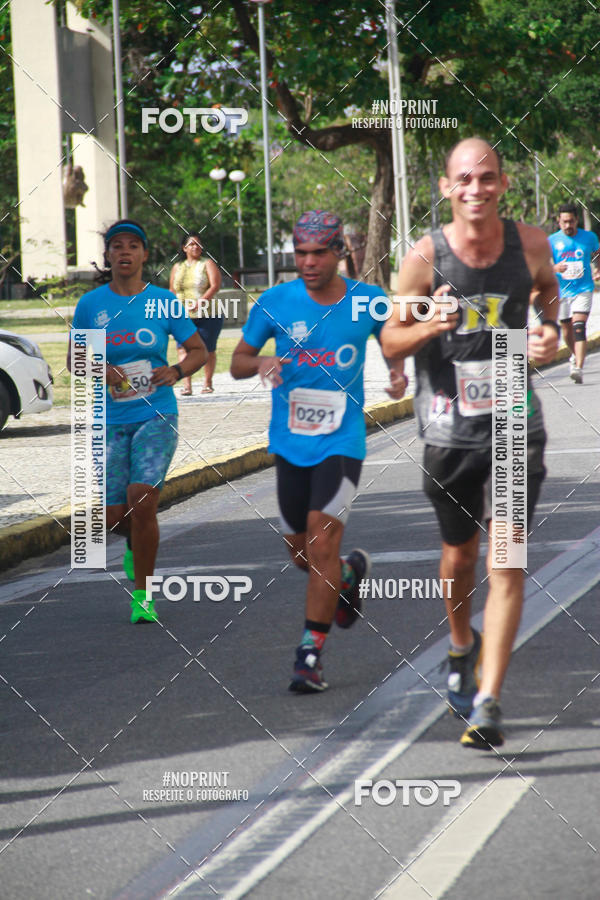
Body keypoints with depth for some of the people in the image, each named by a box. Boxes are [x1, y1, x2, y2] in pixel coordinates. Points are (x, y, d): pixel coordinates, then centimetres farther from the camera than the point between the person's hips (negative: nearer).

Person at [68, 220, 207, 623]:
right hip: (112, 421, 2)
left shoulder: (164, 301, -1)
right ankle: (138, 540, 38)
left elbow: (199, 351, 7)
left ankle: (143, 595, -4)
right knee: (114, 518, -2)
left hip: (157, 415, -2)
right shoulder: (90, 305, 2)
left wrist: (176, 372, -13)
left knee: (142, 499, -19)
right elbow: (74, 359, 12)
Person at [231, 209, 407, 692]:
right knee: (302, 553, 12)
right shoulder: (274, 302, -4)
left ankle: (311, 653, -8)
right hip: (290, 442, 3)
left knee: (322, 542, -15)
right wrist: (261, 364, -17)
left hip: (342, 441, -3)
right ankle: (350, 574, 46)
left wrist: (399, 371, -3)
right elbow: (238, 362, 5)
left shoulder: (367, 301, -3)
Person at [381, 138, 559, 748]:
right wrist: (430, 327, -23)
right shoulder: (425, 256, -10)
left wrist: (549, 328, -1)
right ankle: (462, 647, 46)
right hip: (448, 427, 0)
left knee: (506, 561, -10)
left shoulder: (529, 243, -5)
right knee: (459, 557, 15)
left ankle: (487, 701, -10)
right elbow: (390, 342, -2)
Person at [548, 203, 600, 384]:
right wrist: (554, 268, -29)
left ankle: (579, 368, -25)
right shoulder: (552, 241, -2)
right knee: (567, 329, 13)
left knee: (579, 326, -19)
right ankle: (575, 356, 43)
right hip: (562, 292, 2)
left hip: (583, 289, -2)